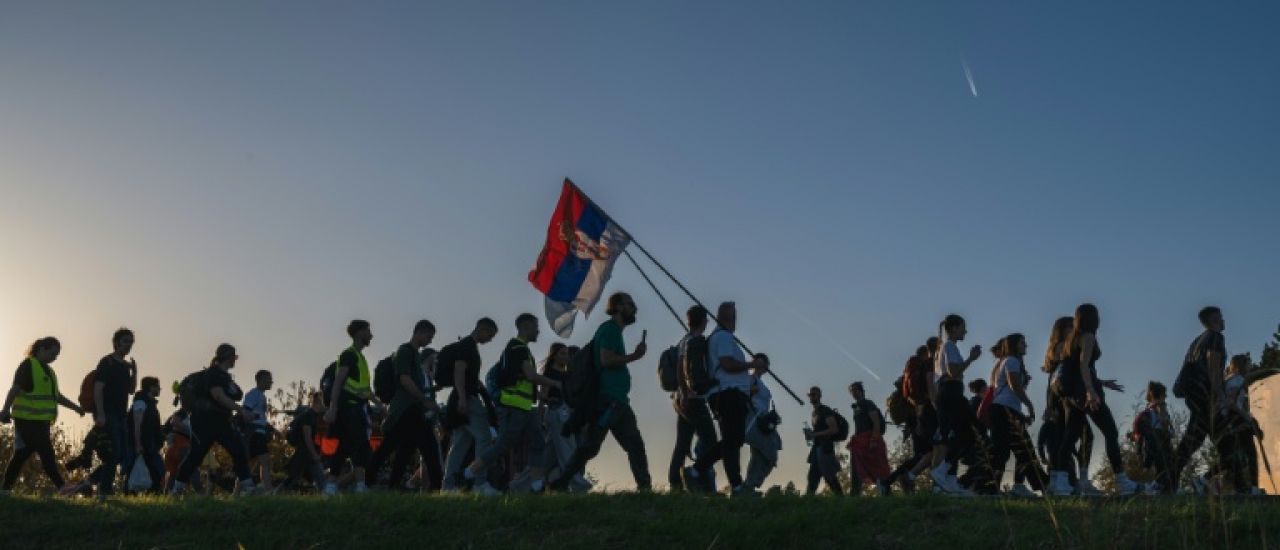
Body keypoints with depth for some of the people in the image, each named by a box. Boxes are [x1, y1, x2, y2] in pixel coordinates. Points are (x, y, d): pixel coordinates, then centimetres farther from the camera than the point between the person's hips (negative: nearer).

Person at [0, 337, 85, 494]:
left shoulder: (47, 370, 20)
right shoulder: (28, 366, -7)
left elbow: (56, 395, 26)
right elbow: (15, 389, -16)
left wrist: (75, 407, 22)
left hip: (41, 421, 9)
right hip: (28, 420, -9)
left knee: (23, 454, 9)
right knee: (46, 453, -9)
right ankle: (61, 487, -8)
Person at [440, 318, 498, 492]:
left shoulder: (470, 347, 22)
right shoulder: (466, 346, -8)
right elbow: (459, 372, -19)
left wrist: (484, 392, 31)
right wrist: (462, 398, -27)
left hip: (463, 400, 10)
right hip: (467, 399, -10)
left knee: (461, 442, 7)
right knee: (484, 438, -11)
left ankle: (449, 484, 4)